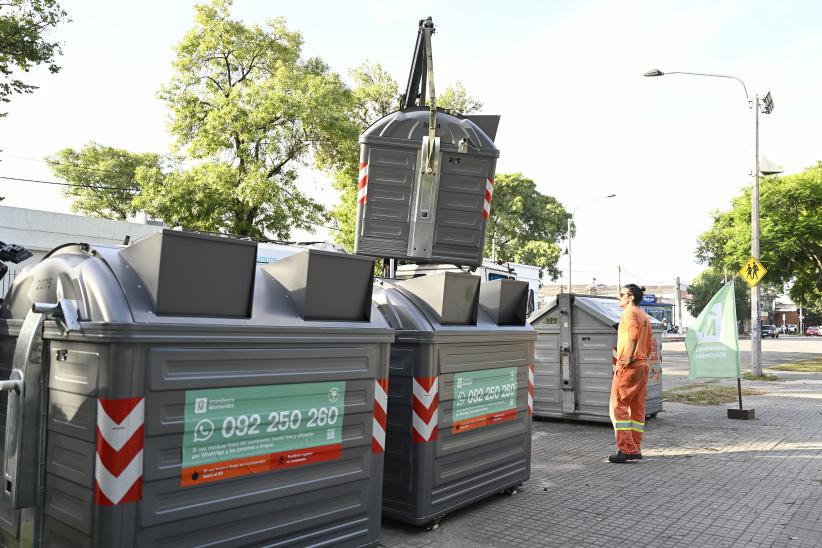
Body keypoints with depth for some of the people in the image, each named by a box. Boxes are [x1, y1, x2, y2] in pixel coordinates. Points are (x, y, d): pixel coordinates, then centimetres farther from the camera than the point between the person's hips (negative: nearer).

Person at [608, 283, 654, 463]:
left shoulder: (629, 312, -9)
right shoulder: (645, 317, 18)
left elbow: (633, 334, -26)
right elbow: (649, 344, 19)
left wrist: (627, 359, -23)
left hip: (628, 367, -9)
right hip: (642, 366, 9)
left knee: (618, 407, -6)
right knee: (637, 408, 9)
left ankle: (625, 449, -9)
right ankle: (635, 449, 13)